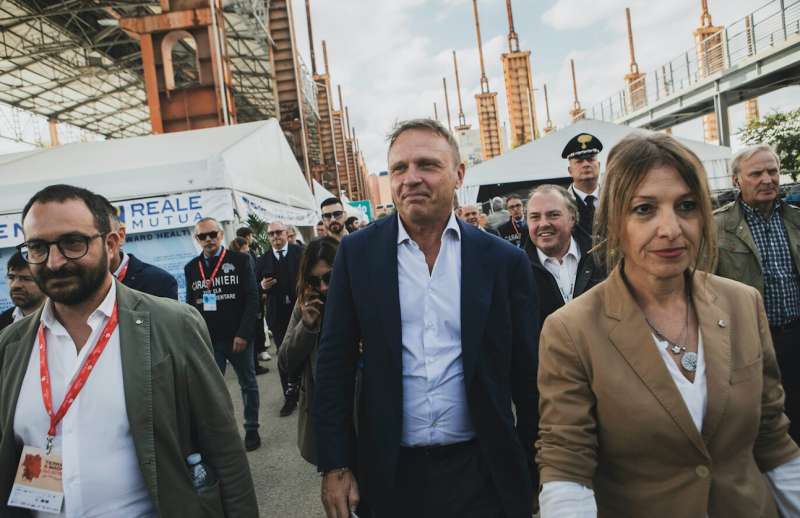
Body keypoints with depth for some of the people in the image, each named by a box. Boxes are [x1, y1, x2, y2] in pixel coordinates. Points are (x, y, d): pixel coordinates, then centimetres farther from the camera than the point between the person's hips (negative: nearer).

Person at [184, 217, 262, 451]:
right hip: (208, 340, 2)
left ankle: (252, 429, 26)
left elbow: (252, 298, -8)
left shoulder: (240, 260, -3)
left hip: (237, 337, -1)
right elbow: (190, 305, 10)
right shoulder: (191, 268, 7)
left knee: (248, 384, 11)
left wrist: (243, 333, -14)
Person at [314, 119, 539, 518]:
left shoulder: (504, 261, -5)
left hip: (484, 471, 0)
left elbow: (527, 375, 1)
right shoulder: (357, 253, -4)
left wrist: (537, 471, 5)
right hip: (392, 473, 1)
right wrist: (335, 466, -2)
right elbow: (335, 364, -1)